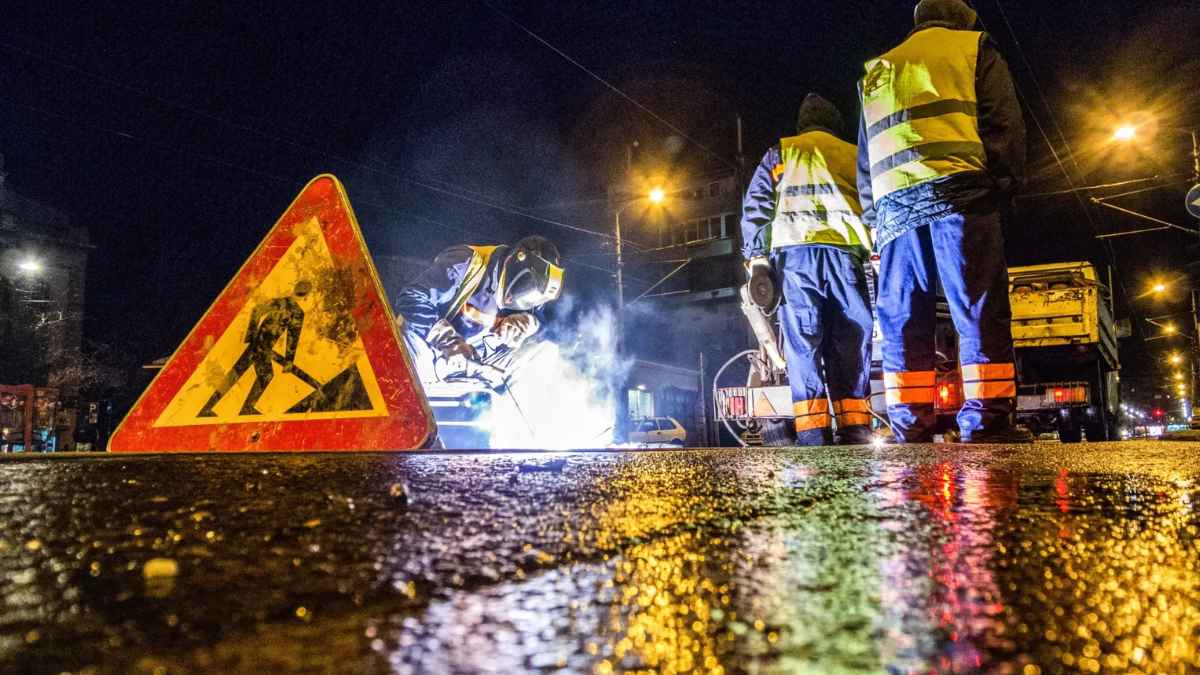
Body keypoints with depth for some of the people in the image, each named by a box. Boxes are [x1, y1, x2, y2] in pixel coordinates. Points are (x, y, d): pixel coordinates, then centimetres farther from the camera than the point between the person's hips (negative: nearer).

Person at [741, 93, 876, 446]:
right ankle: (856, 428, 0)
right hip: (846, 252, 2)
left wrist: (755, 258, 5)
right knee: (852, 343, 4)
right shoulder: (854, 155, 23)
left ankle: (812, 432, -10)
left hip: (795, 252, -1)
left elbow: (755, 207, 7)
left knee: (803, 343, -4)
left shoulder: (780, 152, 18)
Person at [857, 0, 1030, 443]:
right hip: (958, 191, -4)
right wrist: (1005, 186, 4)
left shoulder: (878, 70, 30)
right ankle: (986, 419, -11)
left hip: (893, 202, 4)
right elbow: (1003, 124, 4)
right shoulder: (974, 47, 18)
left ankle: (910, 423, -2)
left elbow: (866, 158, 25)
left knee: (902, 315, 1)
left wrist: (874, 219, 23)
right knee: (980, 307, -6)